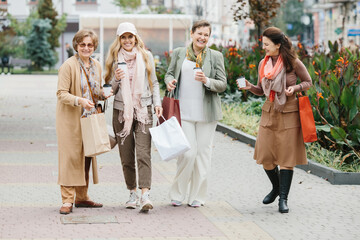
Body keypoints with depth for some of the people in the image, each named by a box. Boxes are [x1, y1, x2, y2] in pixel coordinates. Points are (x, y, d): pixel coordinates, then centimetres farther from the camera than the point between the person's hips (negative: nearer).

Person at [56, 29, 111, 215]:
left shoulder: (96, 66, 10)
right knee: (71, 156, -9)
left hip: (89, 118, 7)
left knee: (86, 156, 9)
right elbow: (61, 93, -15)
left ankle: (82, 197, 18)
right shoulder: (69, 65, -11)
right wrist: (80, 100, -29)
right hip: (71, 118, -6)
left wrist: (104, 93, 1)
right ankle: (67, 200, -6)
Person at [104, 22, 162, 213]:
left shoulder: (146, 56, 7)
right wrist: (117, 79, -11)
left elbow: (154, 82, 13)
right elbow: (110, 88, 10)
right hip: (121, 111, 1)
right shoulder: (114, 58, 6)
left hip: (143, 110, -1)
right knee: (126, 156, 4)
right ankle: (133, 194, 16)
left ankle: (145, 195, -20)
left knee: (143, 153, -12)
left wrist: (157, 103, 2)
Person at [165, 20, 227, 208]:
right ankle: (177, 194, 10)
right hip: (184, 112, -1)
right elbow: (169, 73, 18)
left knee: (203, 153, 3)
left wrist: (207, 81, -16)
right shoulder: (179, 53, 9)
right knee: (188, 153, -8)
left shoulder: (216, 56, 5)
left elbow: (222, 85, 3)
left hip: (206, 113, 1)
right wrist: (169, 81, -6)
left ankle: (197, 196, 15)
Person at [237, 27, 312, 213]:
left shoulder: (293, 63, -9)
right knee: (265, 156, 3)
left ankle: (283, 198, 5)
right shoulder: (263, 64, 4)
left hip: (289, 114, -4)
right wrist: (249, 87, -7)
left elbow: (308, 82, 4)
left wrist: (295, 88, -15)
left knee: (286, 157, -3)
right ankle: (276, 187, 29)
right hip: (269, 112, 5)